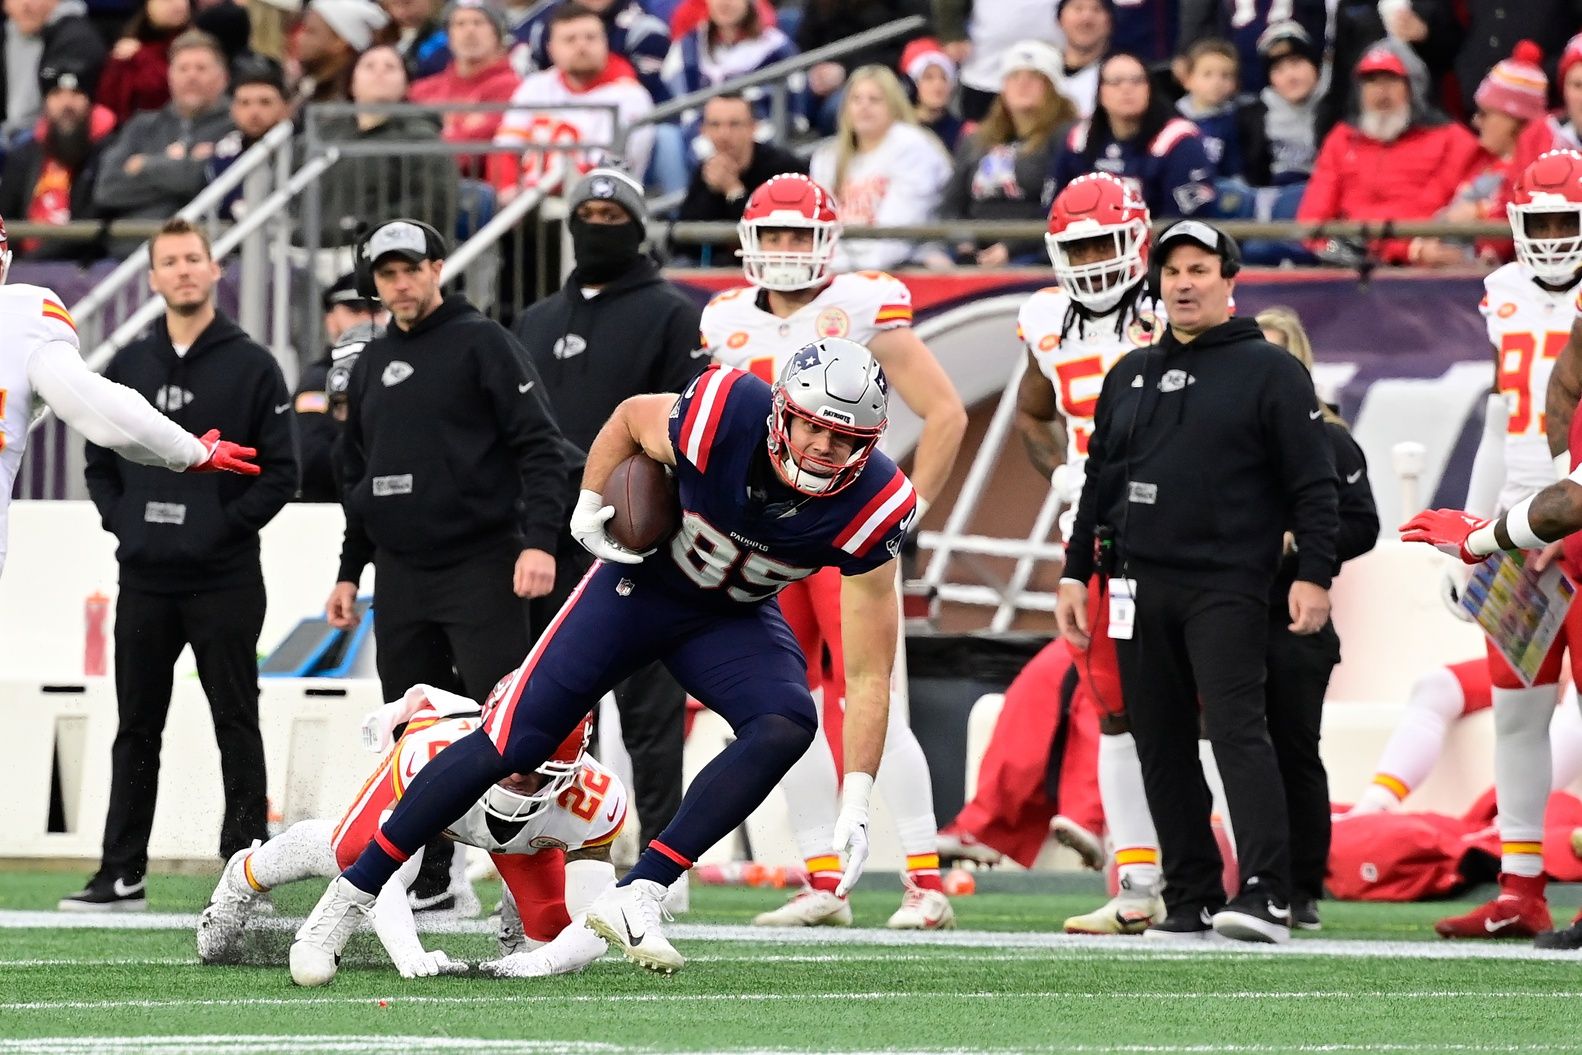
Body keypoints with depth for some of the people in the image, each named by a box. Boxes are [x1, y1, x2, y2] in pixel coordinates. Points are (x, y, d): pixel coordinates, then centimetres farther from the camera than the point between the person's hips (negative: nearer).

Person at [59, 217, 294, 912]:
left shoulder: (251, 367, -2)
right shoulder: (128, 367, 10)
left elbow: (280, 473, -4)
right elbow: (99, 461, 16)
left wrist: (225, 527, -12)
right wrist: (121, 521, 1)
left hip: (225, 584, -4)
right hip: (144, 581, 4)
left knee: (236, 726, 0)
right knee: (136, 730, 8)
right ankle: (122, 875, 12)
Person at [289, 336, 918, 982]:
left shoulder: (872, 509, -28)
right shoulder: (724, 418, -32)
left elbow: (868, 674, -23)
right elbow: (631, 418, -5)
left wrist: (856, 803, -29)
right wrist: (587, 510, -7)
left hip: (732, 618, 2)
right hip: (638, 584, -2)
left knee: (788, 726, -28)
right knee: (509, 745, -9)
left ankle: (637, 897, -24)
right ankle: (346, 901, 3)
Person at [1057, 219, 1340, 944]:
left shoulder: (1269, 372, 1)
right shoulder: (1129, 376, 18)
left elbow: (1312, 484, -3)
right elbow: (1099, 482, 22)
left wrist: (1313, 575, -12)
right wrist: (1076, 572, 16)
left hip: (1226, 586, -6)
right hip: (1140, 586, 6)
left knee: (1236, 730, -16)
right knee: (1162, 746, 5)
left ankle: (1266, 894, -23)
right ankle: (1191, 901, 9)